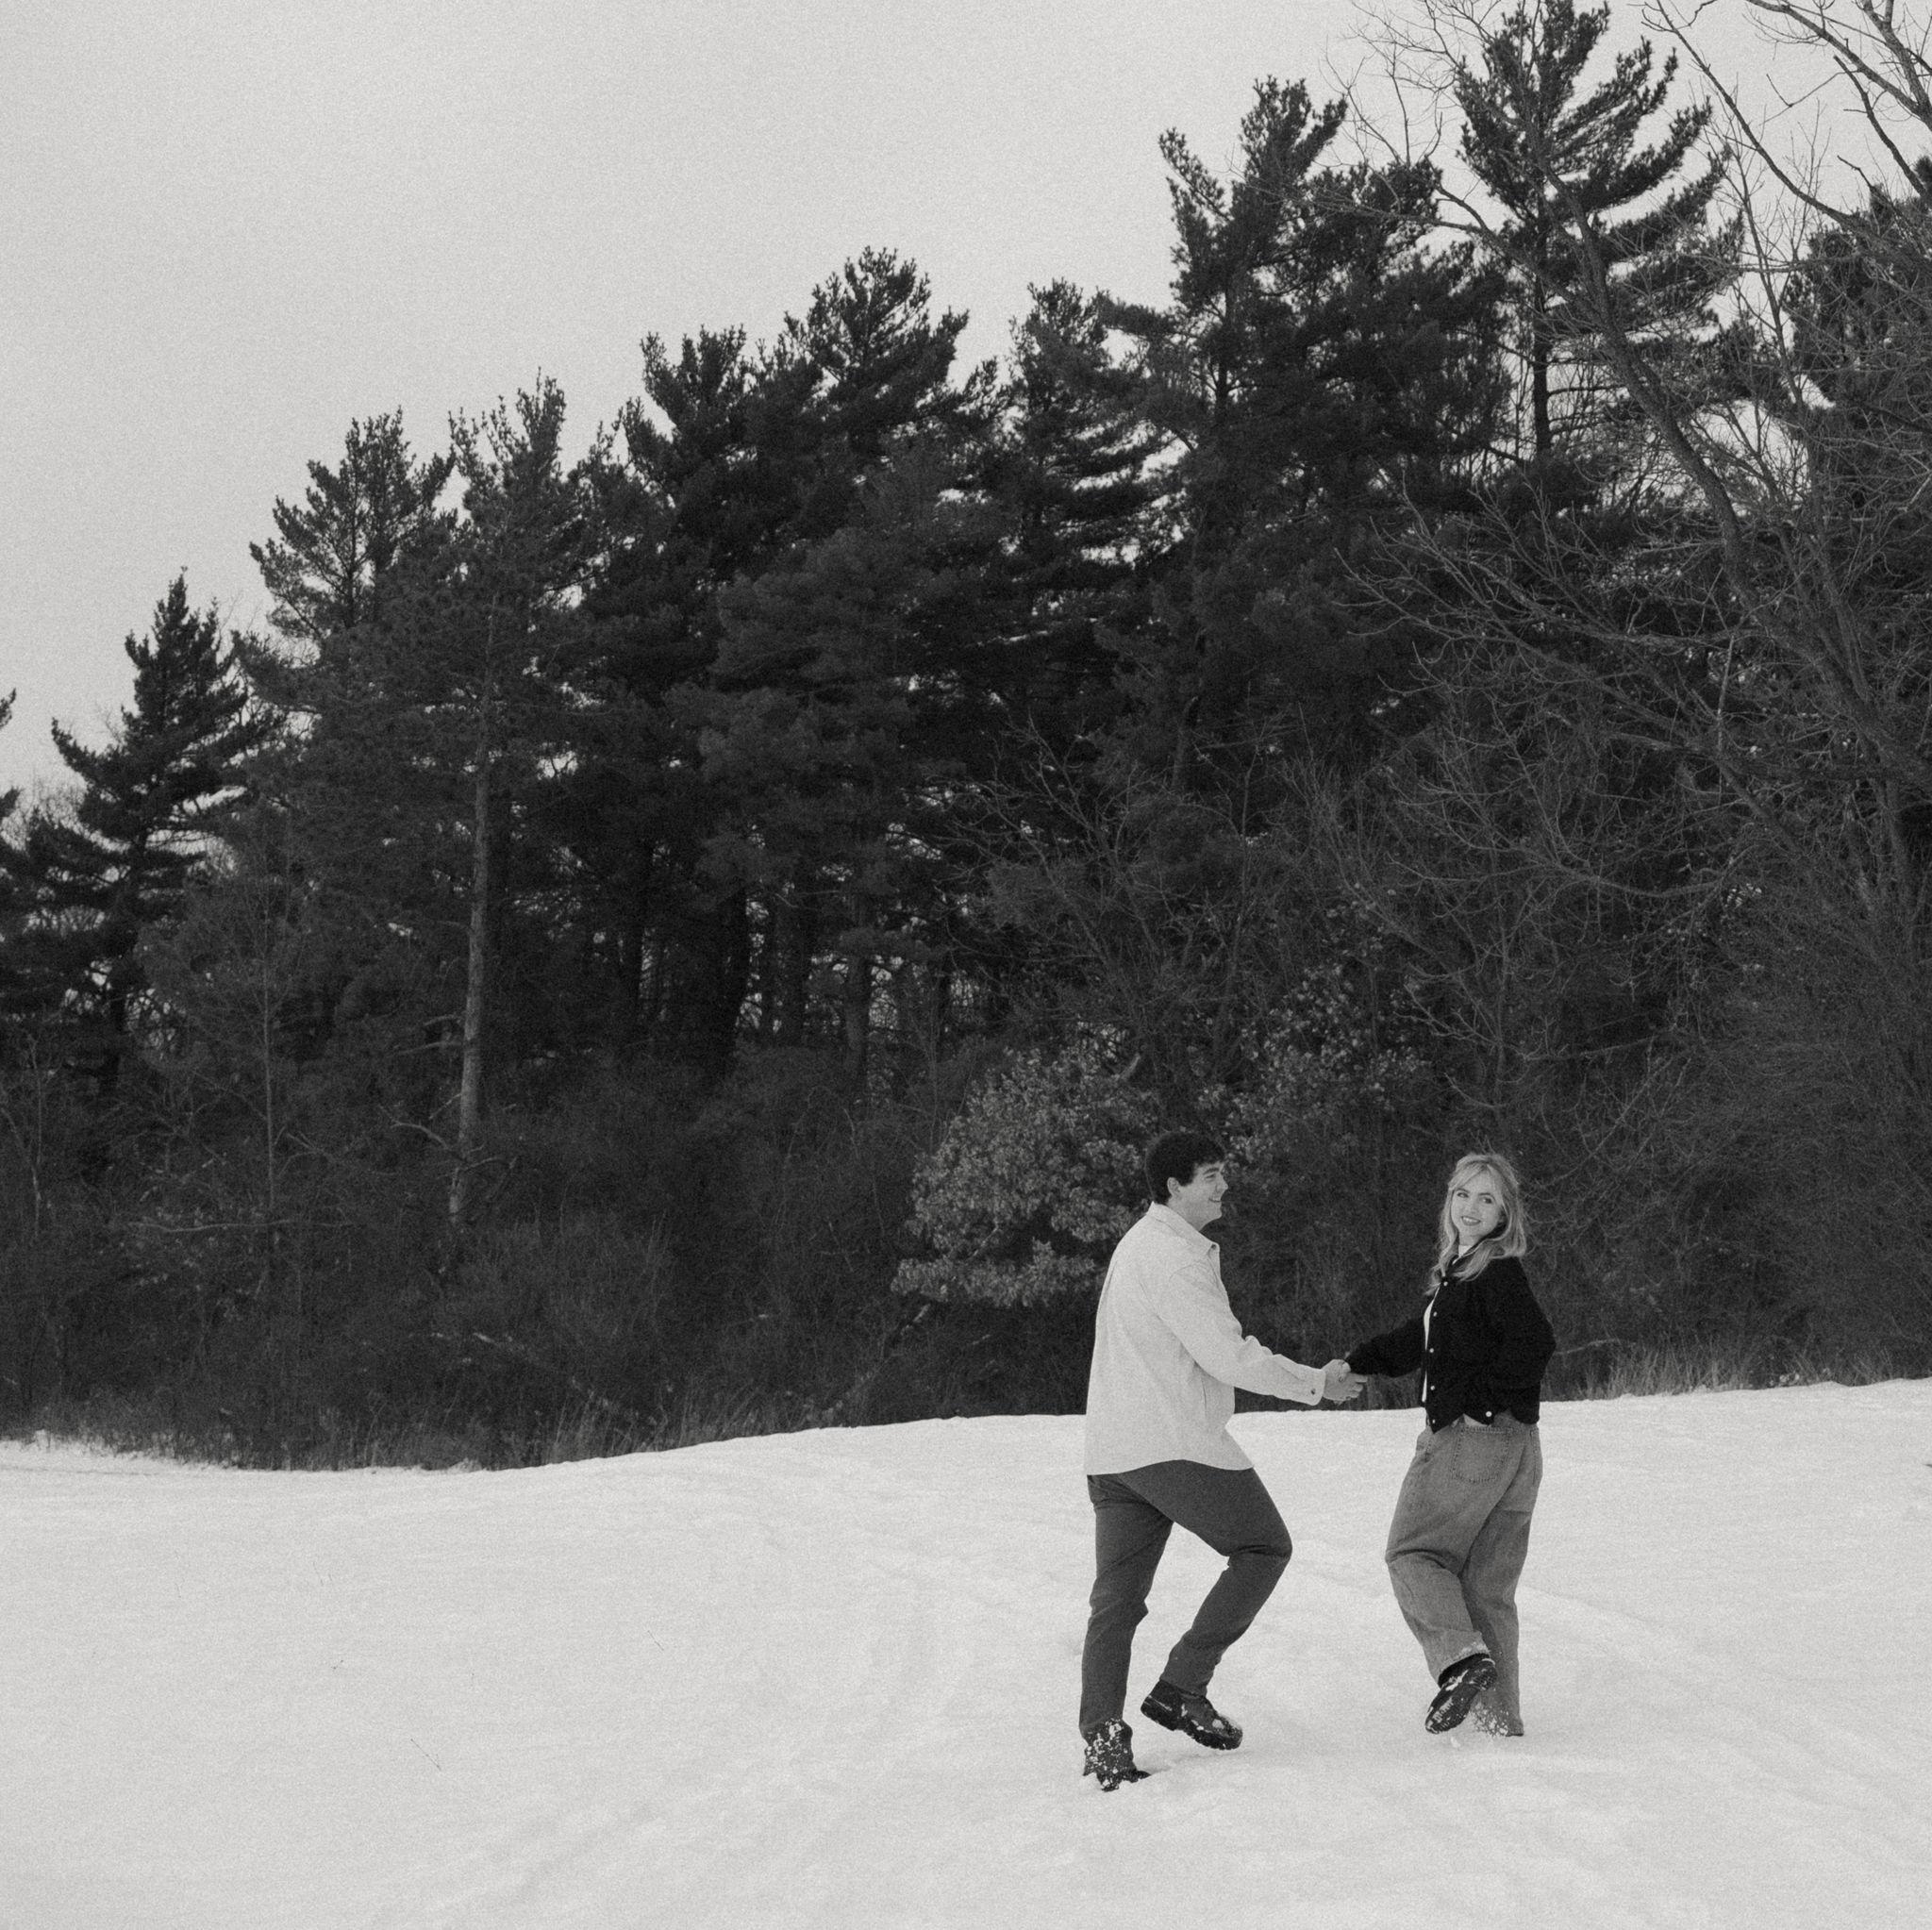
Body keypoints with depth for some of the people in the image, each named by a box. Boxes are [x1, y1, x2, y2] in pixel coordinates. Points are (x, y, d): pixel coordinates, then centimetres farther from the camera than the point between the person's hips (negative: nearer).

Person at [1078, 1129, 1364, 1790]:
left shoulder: (1138, 1244, 20)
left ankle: (1102, 1735, -3)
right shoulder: (1174, 1255, -12)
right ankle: (1181, 1687, 1)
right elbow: (1228, 1356, -15)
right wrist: (1315, 1383, -5)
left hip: (1111, 1455, 9)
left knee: (1115, 1599, 7)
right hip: (1178, 1446, -9)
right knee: (1263, 1548, 7)